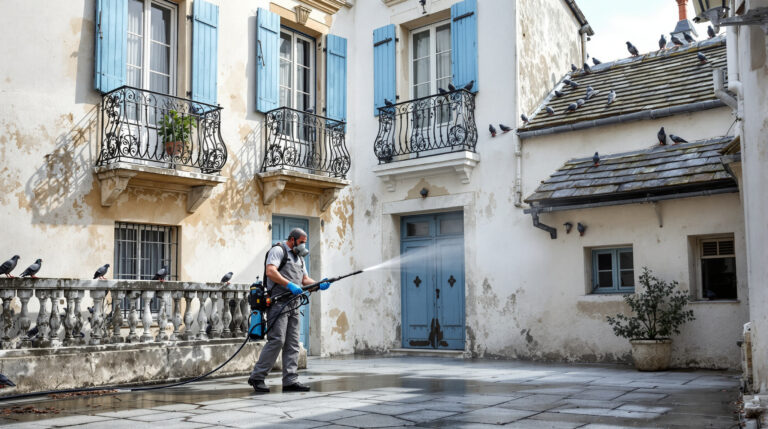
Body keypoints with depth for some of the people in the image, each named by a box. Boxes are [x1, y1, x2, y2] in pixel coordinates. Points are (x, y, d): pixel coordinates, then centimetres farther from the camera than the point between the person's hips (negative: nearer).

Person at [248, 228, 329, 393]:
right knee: (277, 340, -14)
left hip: (293, 304, 9)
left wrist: (319, 285, 1)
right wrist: (290, 284, -25)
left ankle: (290, 381, 4)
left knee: (292, 344, 4)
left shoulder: (299, 258, 25)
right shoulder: (278, 250, -1)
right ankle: (257, 377, -5)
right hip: (278, 303, -9)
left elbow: (305, 280, 21)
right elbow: (271, 272, -16)